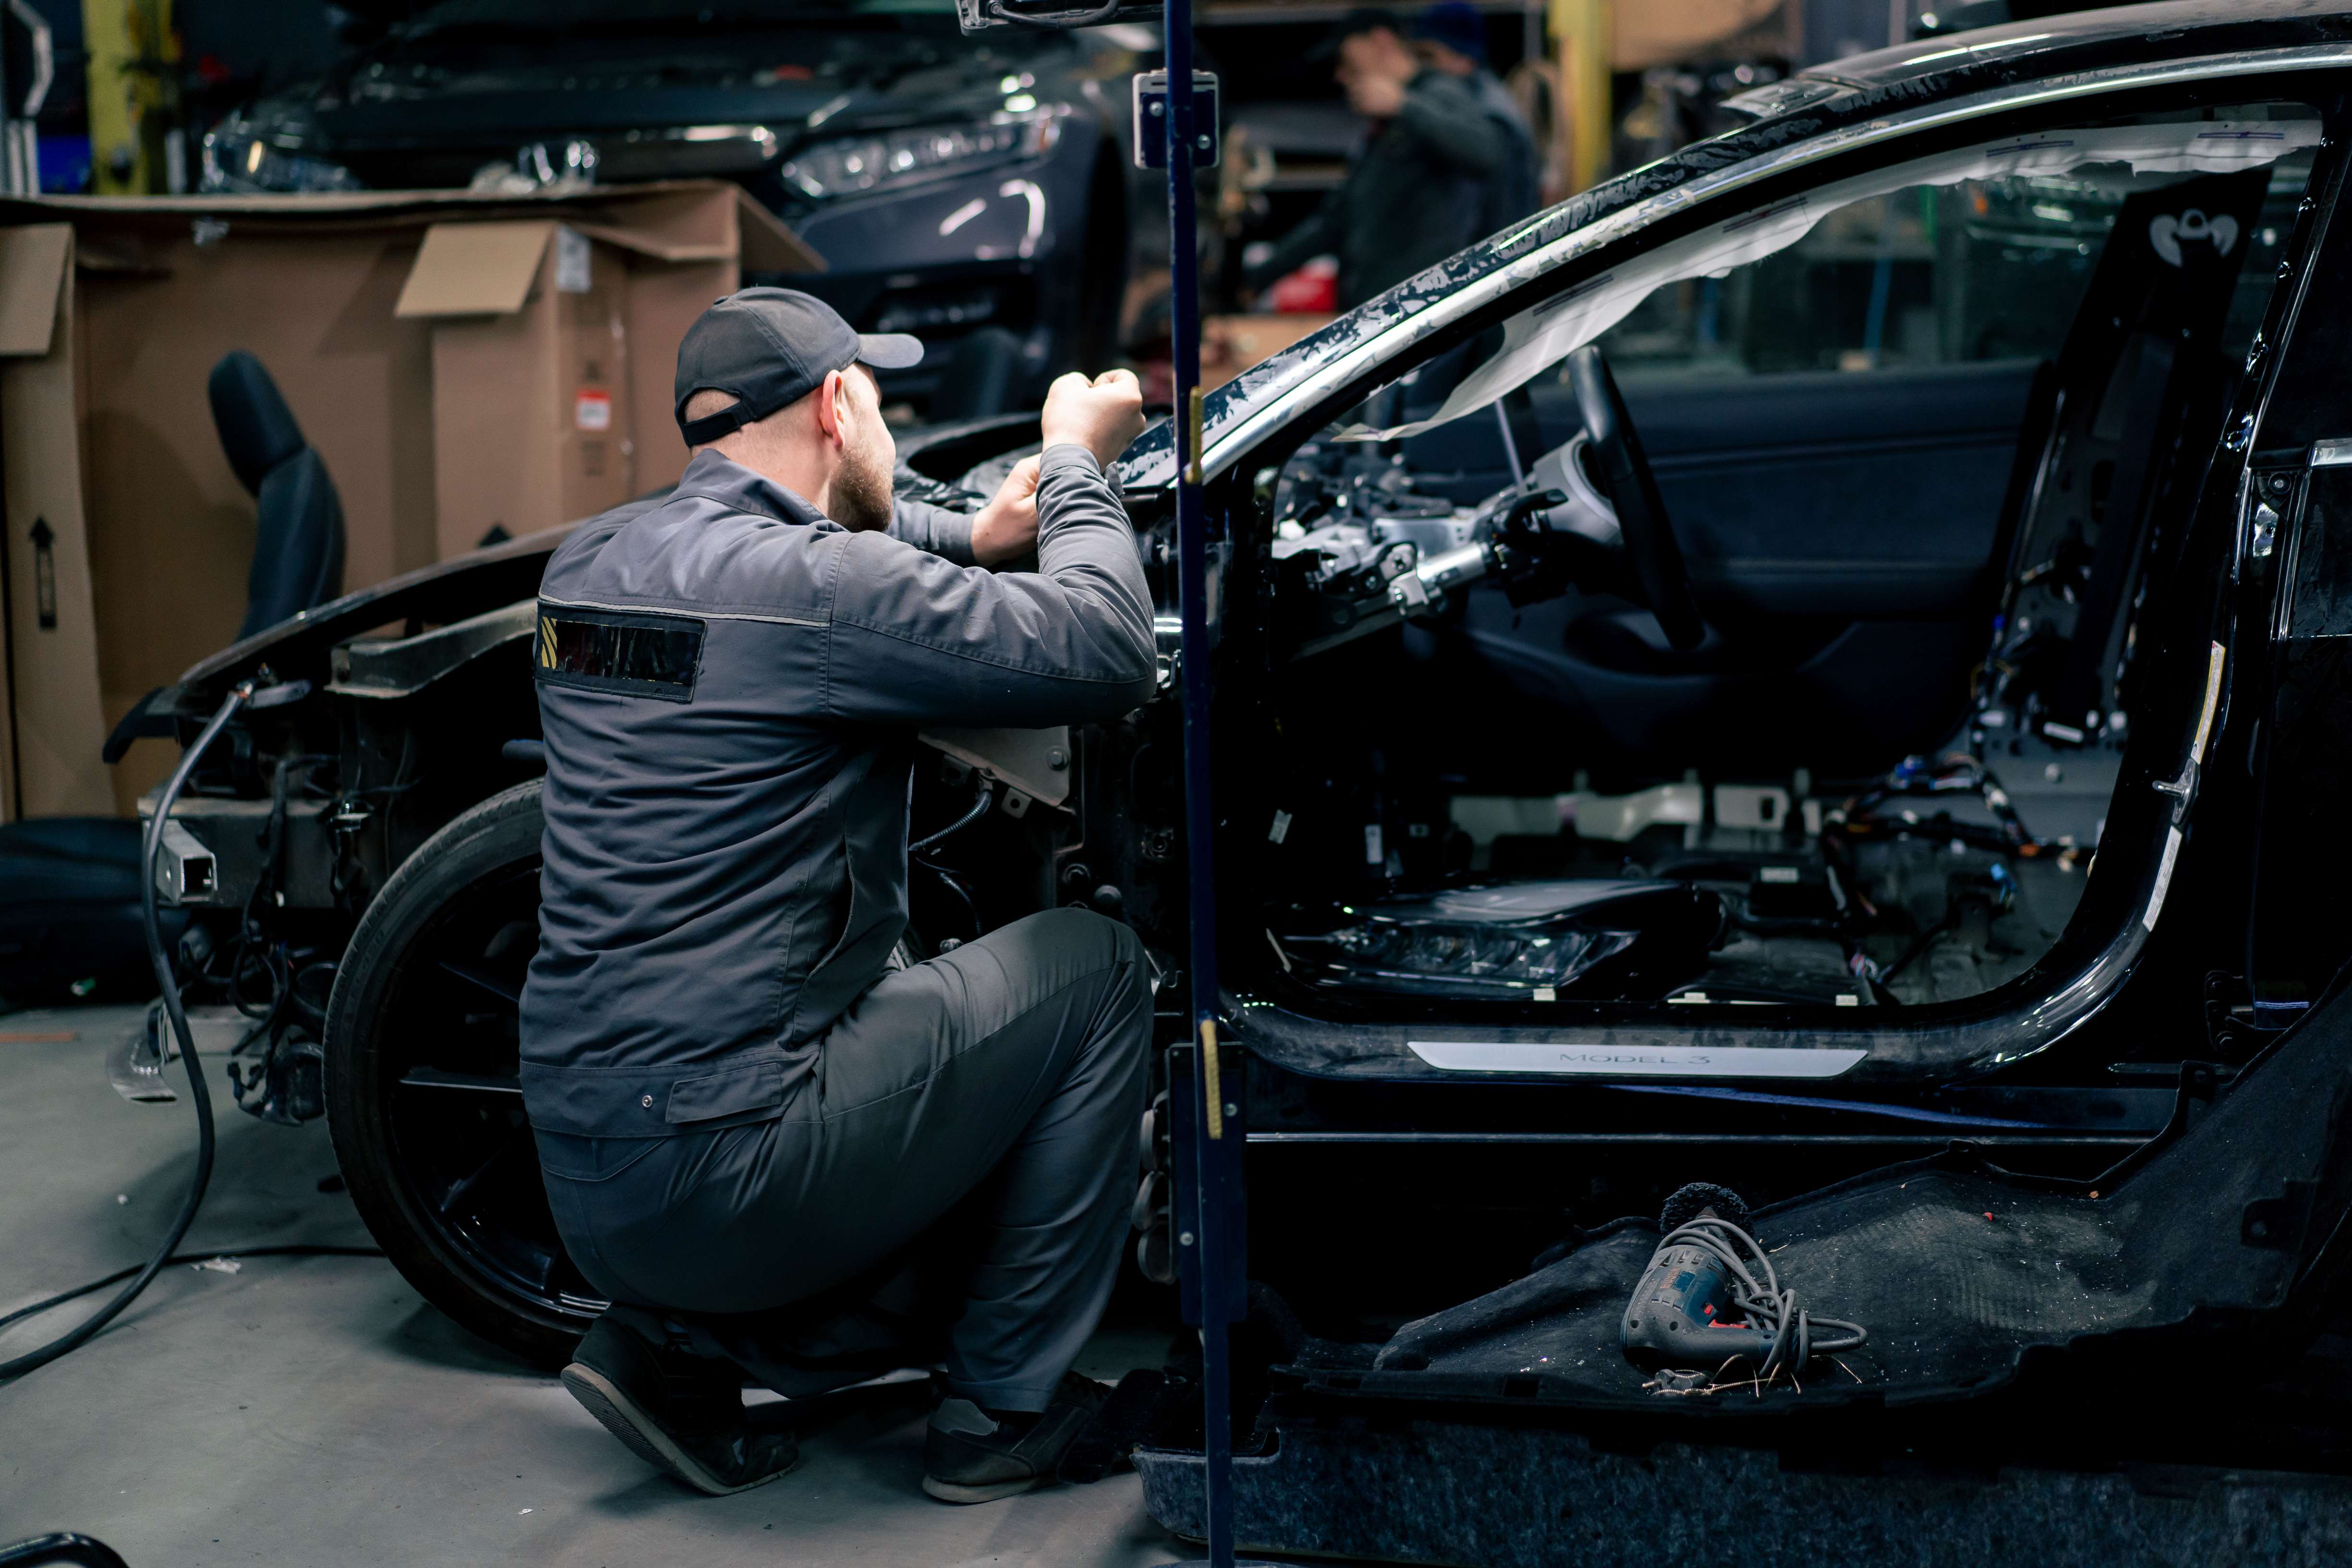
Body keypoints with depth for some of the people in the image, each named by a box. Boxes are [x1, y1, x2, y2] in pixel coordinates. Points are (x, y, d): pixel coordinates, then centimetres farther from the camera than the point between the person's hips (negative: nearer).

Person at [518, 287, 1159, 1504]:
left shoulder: (590, 566, 11)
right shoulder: (819, 582, -15)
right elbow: (1107, 653, -13)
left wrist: (973, 536, 22)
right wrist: (1078, 462, 4)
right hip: (723, 1167, -9)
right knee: (1092, 968, 9)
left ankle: (685, 1344, 11)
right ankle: (1006, 1411, 13)